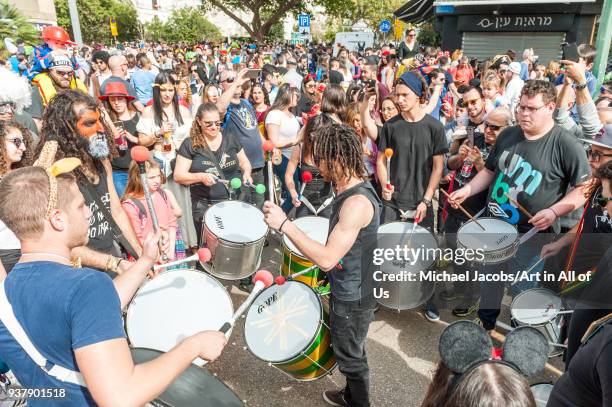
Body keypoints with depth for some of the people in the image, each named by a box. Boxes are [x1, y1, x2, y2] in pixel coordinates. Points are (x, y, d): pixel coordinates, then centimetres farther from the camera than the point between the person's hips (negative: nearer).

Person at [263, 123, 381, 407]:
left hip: (353, 296, -10)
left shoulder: (357, 202, -32)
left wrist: (283, 224, -32)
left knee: (350, 357, 13)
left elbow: (327, 259, -34)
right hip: (346, 288, 10)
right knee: (348, 351, 28)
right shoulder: (351, 189, 1)